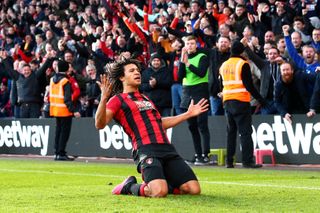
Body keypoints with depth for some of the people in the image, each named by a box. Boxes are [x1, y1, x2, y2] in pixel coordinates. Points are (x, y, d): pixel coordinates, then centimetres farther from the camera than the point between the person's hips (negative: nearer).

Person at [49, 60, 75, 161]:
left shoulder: (52, 79, 7)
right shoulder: (65, 81, -15)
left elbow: (50, 95, 14)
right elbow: (67, 98, -20)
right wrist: (73, 110, -20)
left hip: (55, 110, 7)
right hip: (64, 110, -7)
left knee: (58, 131, 16)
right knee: (64, 132, -2)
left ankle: (57, 152, 17)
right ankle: (61, 153, -5)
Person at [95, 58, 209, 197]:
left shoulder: (145, 98, 31)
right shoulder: (118, 100, 8)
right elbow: (100, 124, -7)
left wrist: (188, 114, 43)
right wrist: (104, 98, -22)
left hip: (167, 148, 7)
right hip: (145, 149, -7)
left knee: (193, 189, -7)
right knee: (159, 192, -31)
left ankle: (153, 183, 16)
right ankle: (129, 186, 1)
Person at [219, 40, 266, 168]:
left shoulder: (224, 65, 11)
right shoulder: (243, 64, -8)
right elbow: (249, 85, -12)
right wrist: (259, 99, -9)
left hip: (227, 101, 6)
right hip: (241, 102, -6)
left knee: (230, 132, 11)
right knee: (245, 132, -6)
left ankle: (229, 161, 9)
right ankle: (247, 161, -12)